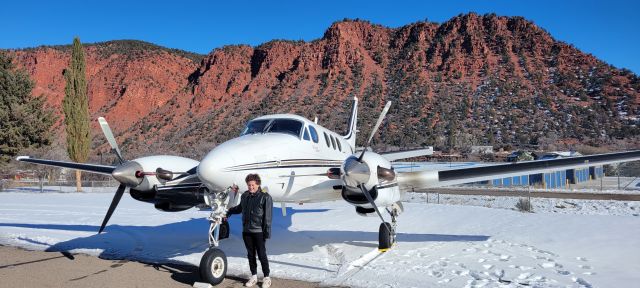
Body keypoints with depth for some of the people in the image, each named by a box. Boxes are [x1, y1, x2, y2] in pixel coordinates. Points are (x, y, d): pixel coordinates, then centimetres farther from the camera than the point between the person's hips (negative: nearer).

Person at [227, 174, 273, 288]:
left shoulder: (265, 197, -11)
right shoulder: (245, 196, 6)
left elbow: (267, 217, -12)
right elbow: (239, 208, 26)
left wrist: (267, 233, -14)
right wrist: (228, 212, 27)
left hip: (258, 232, -5)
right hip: (246, 231, 6)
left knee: (262, 255, 1)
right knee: (250, 255, 14)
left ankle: (267, 278, 15)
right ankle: (254, 276, 27)